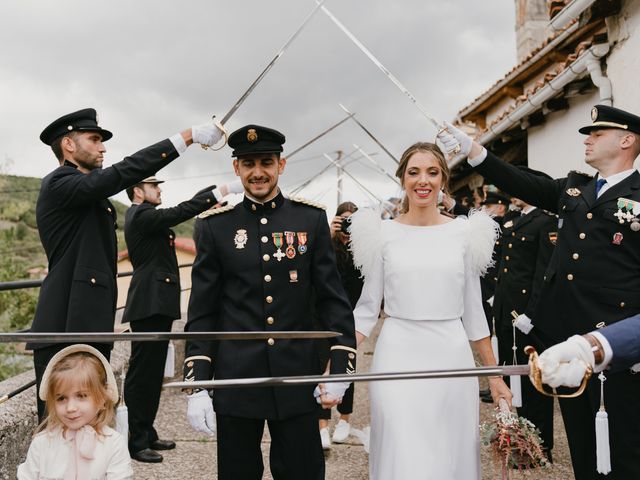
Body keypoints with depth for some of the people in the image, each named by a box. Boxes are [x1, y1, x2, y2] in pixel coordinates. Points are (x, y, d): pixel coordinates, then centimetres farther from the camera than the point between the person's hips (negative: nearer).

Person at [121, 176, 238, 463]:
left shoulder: (146, 215, 20)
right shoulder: (140, 215, -12)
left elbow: (178, 211, 18)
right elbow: (179, 213, -22)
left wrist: (214, 189, 11)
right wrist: (215, 195, -20)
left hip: (157, 303, 11)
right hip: (149, 303, -11)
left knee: (153, 372, 13)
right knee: (141, 372, -6)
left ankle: (146, 434, 21)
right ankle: (134, 442, -1)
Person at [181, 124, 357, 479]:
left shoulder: (311, 218, 1)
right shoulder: (214, 225, 0)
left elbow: (332, 299, 2)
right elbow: (202, 312, 1)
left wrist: (341, 367, -5)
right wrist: (197, 384, -4)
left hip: (298, 379, 0)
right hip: (235, 380, 0)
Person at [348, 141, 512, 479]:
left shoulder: (465, 232, 4)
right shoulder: (383, 233, 1)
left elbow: (473, 309, 9)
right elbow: (368, 307, 4)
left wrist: (495, 376, 9)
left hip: (452, 359, 2)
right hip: (398, 359, -1)